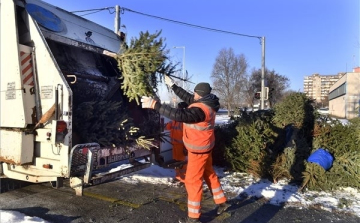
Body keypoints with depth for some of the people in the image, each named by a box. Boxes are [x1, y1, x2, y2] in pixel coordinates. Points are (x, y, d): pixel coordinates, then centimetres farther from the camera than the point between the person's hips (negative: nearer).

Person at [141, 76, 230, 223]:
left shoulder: (200, 109, -30)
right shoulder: (206, 103, 0)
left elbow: (180, 115, -43)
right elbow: (187, 97, 10)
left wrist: (155, 104, -45)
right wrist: (173, 86, 12)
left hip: (198, 150, -10)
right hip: (203, 147, 10)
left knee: (192, 181, 1)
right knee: (209, 174, 23)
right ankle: (222, 202, 37)